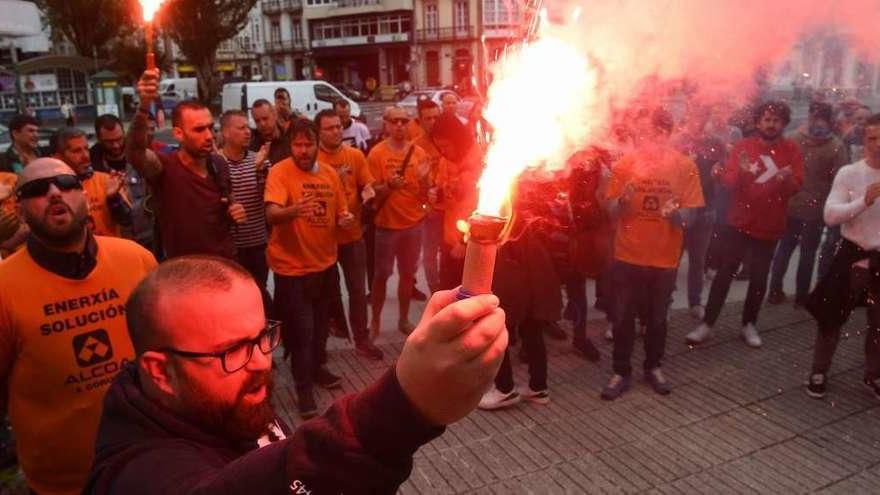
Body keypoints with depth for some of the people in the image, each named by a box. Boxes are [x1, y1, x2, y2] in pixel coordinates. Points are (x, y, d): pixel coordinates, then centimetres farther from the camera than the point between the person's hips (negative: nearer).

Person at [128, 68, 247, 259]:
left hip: (227, 261, 5)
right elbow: (135, 154, -39)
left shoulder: (219, 164, -1)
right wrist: (144, 106, -53)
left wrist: (235, 211, -8)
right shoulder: (165, 167, -17)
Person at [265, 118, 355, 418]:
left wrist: (345, 219, -11)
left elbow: (340, 212, 12)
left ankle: (316, 368, 44)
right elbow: (272, 214, -30)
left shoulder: (330, 173, 3)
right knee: (301, 330, -3)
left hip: (325, 262, 6)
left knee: (320, 323, 22)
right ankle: (303, 388, 16)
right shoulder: (279, 172, -16)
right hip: (292, 266, -6)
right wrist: (294, 210, -51)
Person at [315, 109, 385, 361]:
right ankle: (336, 324, 40)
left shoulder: (356, 155, 0)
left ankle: (362, 340, 16)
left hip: (352, 233, 2)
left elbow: (367, 186, 1)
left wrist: (369, 195, -21)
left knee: (358, 289, 7)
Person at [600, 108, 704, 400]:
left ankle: (653, 367, 34)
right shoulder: (626, 163, -4)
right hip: (627, 256, 0)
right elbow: (611, 211, -1)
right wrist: (623, 200, -22)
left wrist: (675, 213, -25)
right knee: (623, 318, 5)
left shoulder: (685, 166, -5)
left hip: (665, 258, 0)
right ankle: (621, 373, 20)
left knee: (657, 317, 15)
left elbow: (690, 215, -4)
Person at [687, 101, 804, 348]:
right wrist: (741, 173, -33)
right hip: (738, 222, -1)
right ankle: (707, 324, 5)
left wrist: (785, 180, -30)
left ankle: (749, 324, 24)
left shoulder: (791, 150, 0)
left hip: (769, 226, 1)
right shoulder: (742, 146, -2)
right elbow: (727, 179, -11)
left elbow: (796, 186, -8)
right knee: (725, 273, 0)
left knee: (759, 278, 8)